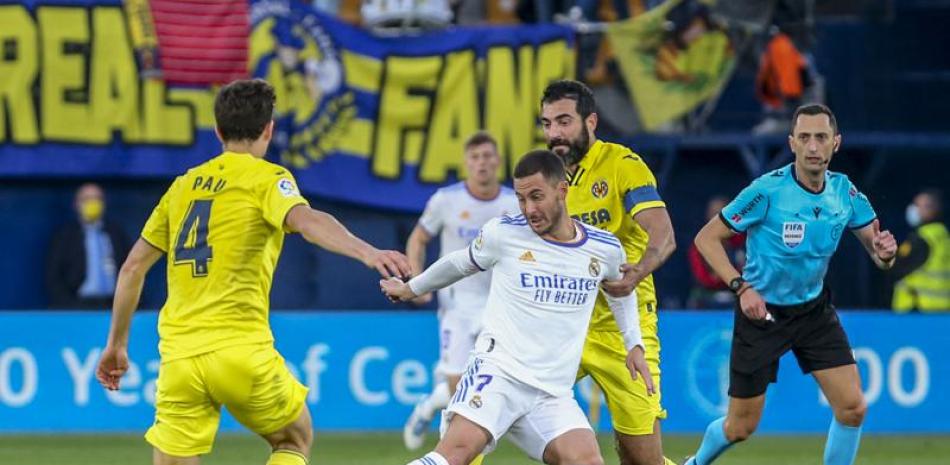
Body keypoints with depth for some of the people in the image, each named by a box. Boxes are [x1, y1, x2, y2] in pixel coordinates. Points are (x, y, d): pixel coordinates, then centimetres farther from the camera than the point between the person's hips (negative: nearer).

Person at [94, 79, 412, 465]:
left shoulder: (184, 184, 17)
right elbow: (306, 221, -22)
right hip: (242, 352, -4)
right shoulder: (266, 178, 1)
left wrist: (117, 344, 29)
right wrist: (367, 252, -36)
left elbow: (133, 266, 20)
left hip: (178, 356, 4)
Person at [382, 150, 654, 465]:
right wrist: (411, 288, 34)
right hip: (498, 370, -3)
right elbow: (461, 263, 21)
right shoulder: (503, 233, 0)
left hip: (553, 395, 3)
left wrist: (634, 345, 22)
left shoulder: (605, 249, 7)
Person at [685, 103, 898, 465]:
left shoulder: (844, 191, -6)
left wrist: (884, 252, -26)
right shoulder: (768, 190, -20)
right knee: (740, 427, 4)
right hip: (762, 311, -4)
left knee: (853, 408, -9)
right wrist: (741, 286, -25)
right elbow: (706, 238, -14)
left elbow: (877, 253, -1)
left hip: (814, 310, 4)